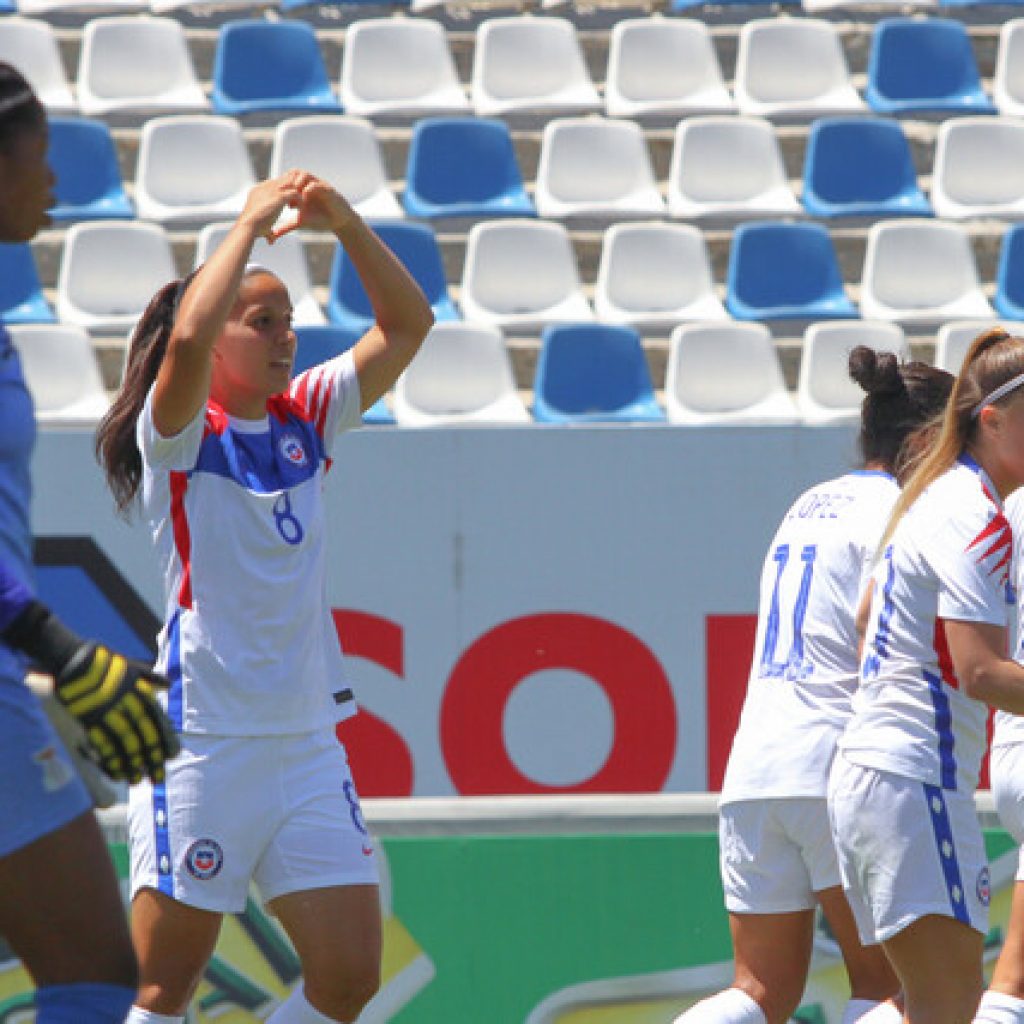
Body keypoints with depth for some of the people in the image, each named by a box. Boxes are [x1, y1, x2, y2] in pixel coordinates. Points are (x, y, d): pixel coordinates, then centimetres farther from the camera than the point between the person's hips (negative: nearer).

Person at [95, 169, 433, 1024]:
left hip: (308, 744, 6)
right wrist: (252, 224, -15)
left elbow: (407, 325, 7)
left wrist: (345, 224, -5)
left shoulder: (307, 420, 11)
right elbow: (187, 337, -26)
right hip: (202, 742, -6)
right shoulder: (181, 432, -5)